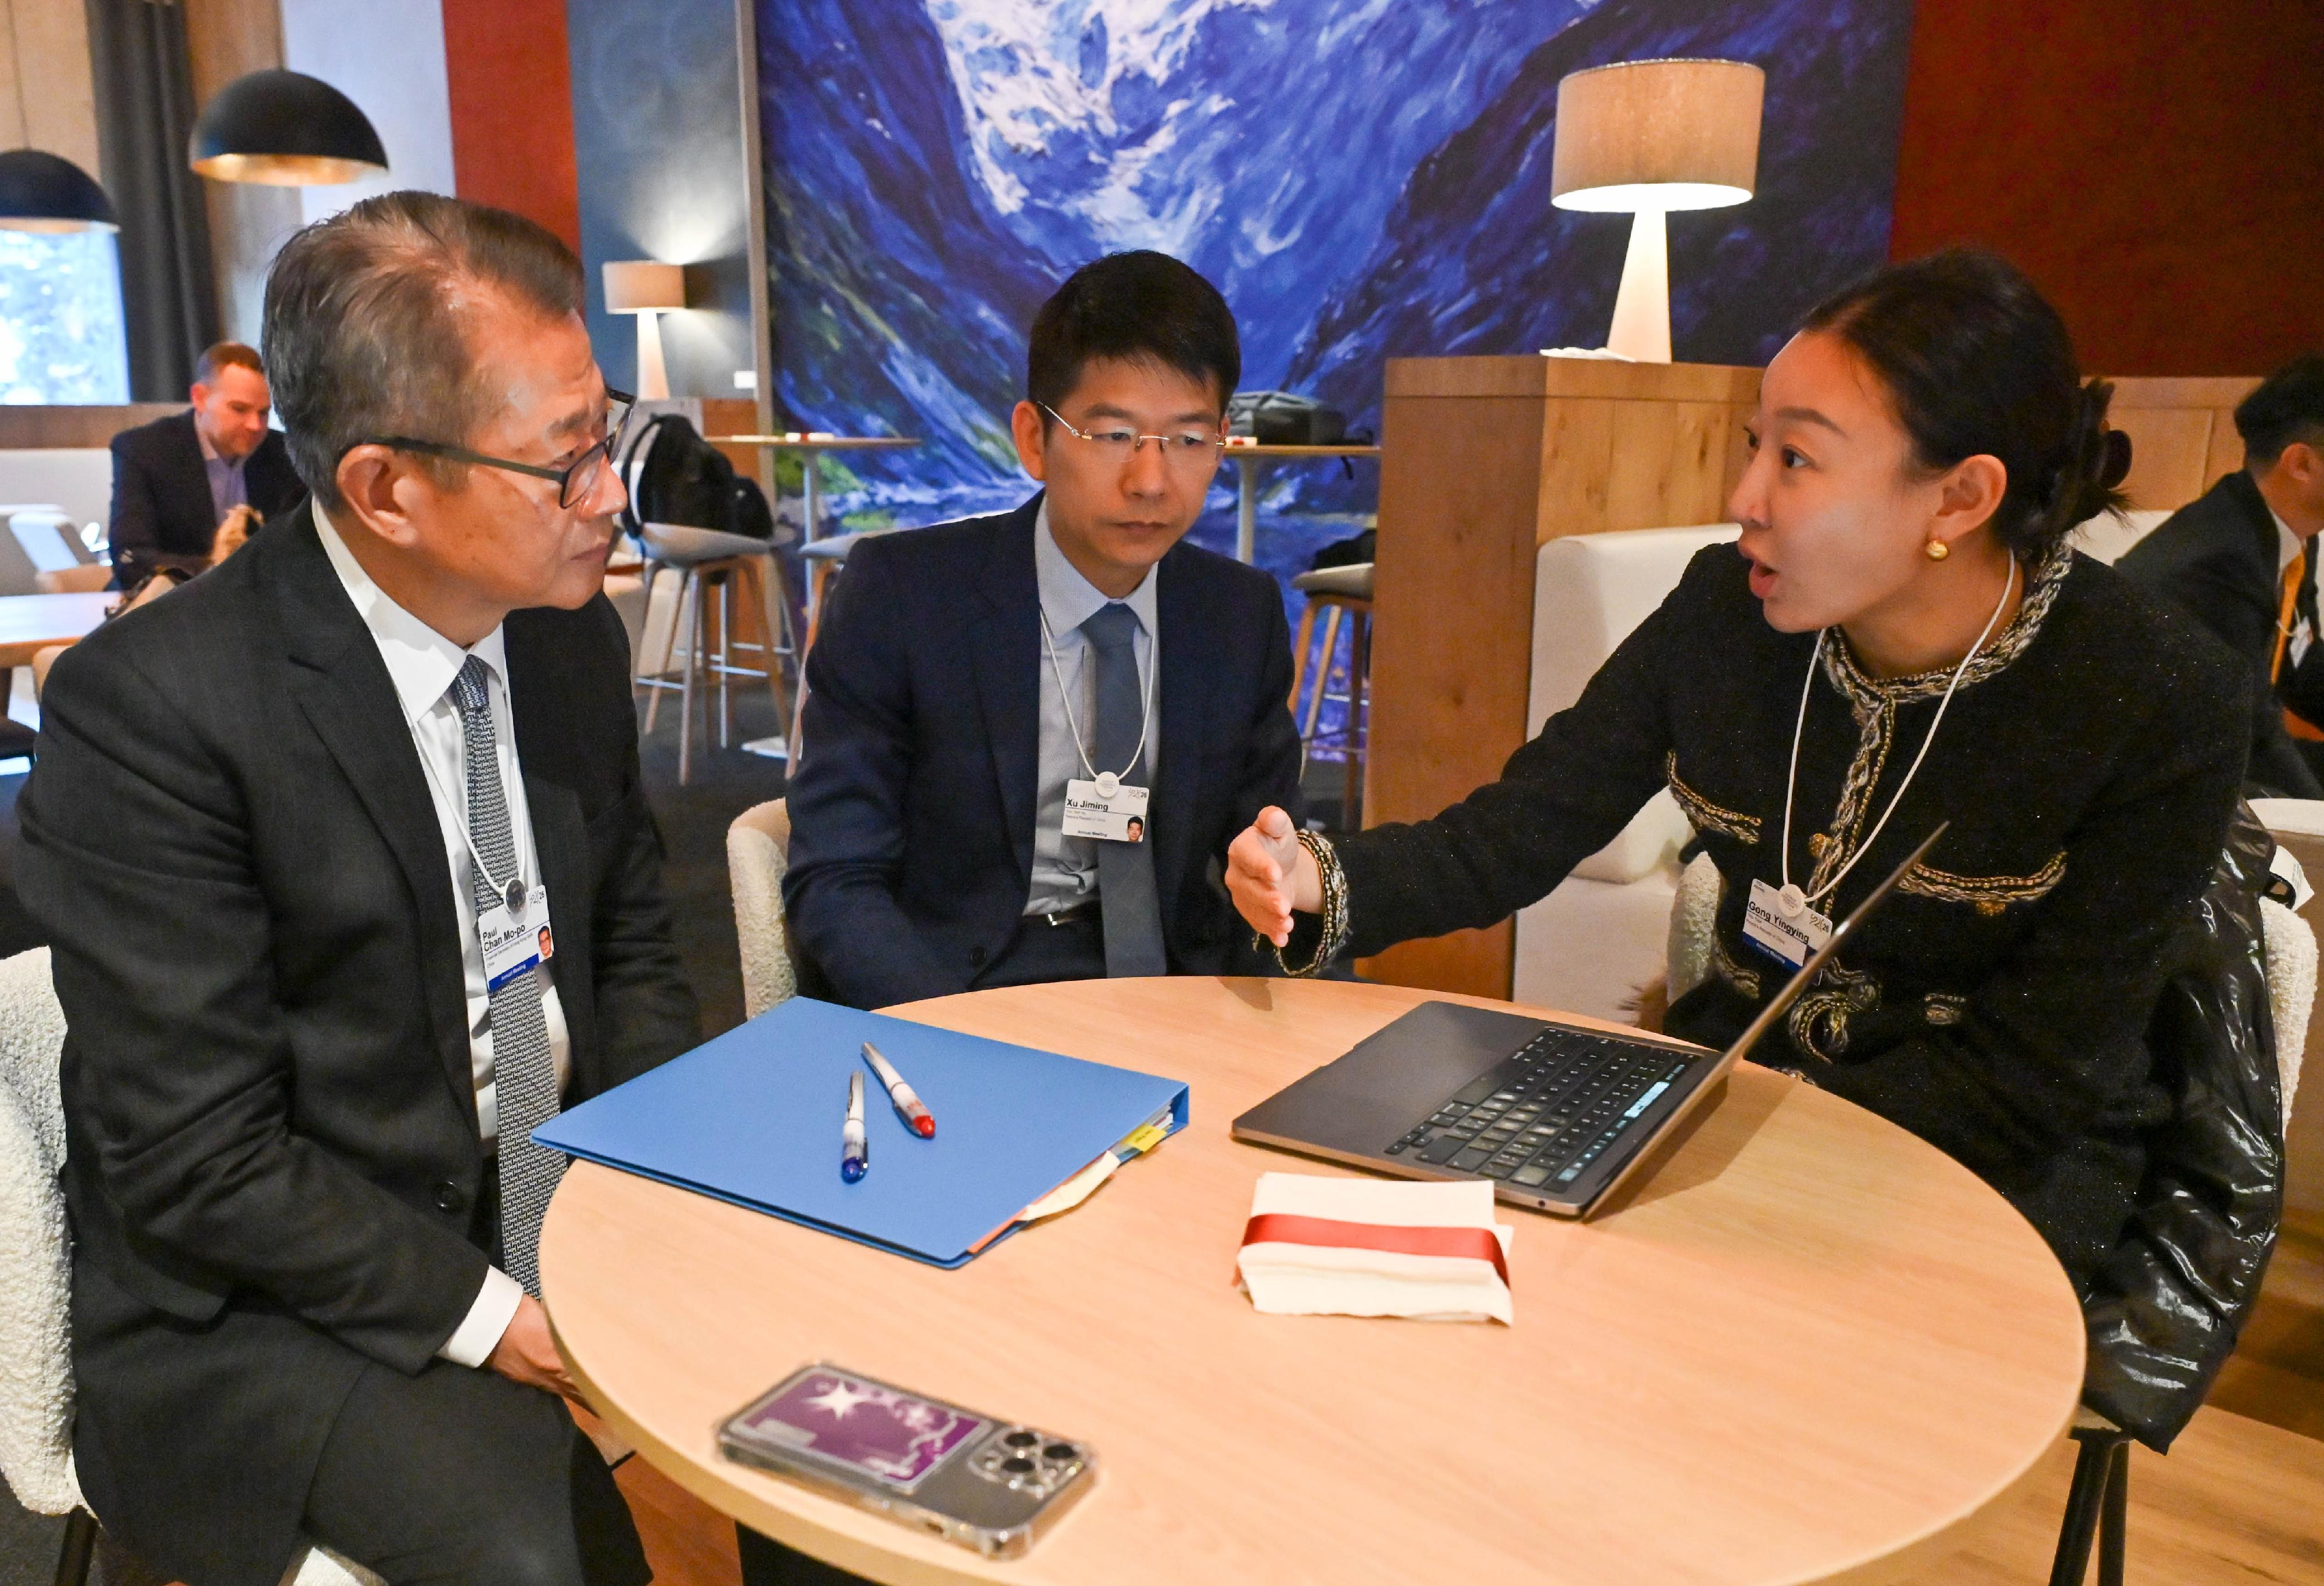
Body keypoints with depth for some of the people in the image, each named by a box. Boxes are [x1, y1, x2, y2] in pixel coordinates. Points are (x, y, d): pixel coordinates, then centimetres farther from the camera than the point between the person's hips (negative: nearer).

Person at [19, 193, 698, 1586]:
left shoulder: (575, 639, 0)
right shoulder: (146, 708, -19)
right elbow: (195, 1164, -16)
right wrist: (490, 1315, -19)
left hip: (567, 1216, 6)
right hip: (268, 1312, -5)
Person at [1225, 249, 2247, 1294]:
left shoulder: (2164, 708, -19)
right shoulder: (1727, 611, -9)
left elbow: (2030, 1084, -16)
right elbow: (1516, 834, -9)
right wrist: (1324, 881, -27)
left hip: (1993, 1161, -3)